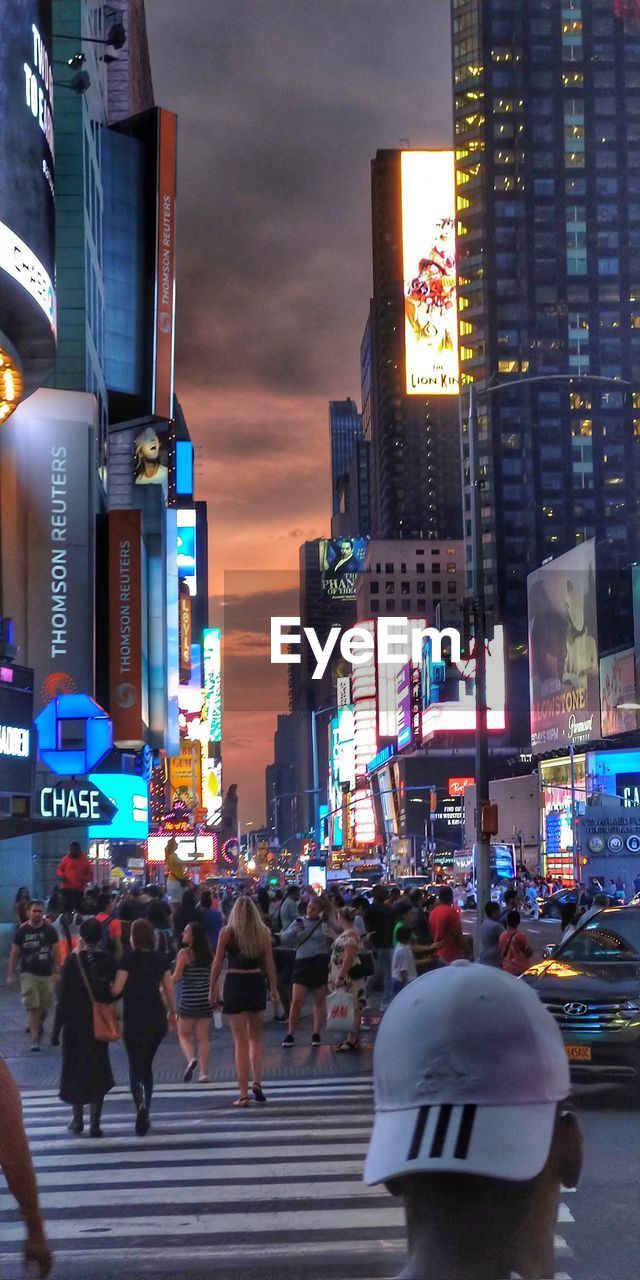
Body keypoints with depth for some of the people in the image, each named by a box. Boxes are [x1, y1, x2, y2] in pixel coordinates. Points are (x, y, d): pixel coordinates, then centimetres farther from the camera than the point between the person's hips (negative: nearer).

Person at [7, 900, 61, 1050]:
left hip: (47, 974, 2)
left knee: (45, 1007, 9)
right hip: (29, 974, -2)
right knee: (33, 1007, -9)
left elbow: (56, 952, 3)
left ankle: (39, 1026, 38)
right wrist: (10, 975, 1)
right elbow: (14, 954, 3)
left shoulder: (49, 930, -1)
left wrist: (58, 971, -2)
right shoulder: (22, 931, -2)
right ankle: (35, 1039, -5)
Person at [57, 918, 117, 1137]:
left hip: (75, 1022, -1)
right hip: (100, 1022, 1)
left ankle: (78, 1119, 19)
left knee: (74, 1068, 15)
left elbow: (64, 993, -9)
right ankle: (95, 1123, 2)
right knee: (98, 1068, 7)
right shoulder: (108, 961, -6)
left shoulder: (72, 960, -10)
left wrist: (60, 1020, -2)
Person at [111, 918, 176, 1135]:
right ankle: (145, 1112, 20)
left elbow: (116, 990, -14)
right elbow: (169, 990, 7)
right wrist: (172, 1011, 22)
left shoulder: (129, 959, -10)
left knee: (136, 1067, -1)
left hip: (135, 1020, -4)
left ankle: (141, 1103, -27)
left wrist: (108, 989, 8)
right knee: (147, 1065, 19)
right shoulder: (161, 959, 3)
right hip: (157, 1019, 4)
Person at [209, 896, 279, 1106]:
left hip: (235, 983, -2)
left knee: (241, 1042, 3)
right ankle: (257, 1082, 10)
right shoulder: (263, 932, 0)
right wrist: (274, 989, 10)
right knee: (255, 1037, 22)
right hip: (257, 983, 2)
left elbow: (217, 963, -4)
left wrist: (212, 989, 5)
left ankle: (243, 1094, 2)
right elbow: (269, 963, 1)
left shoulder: (227, 933, -5)